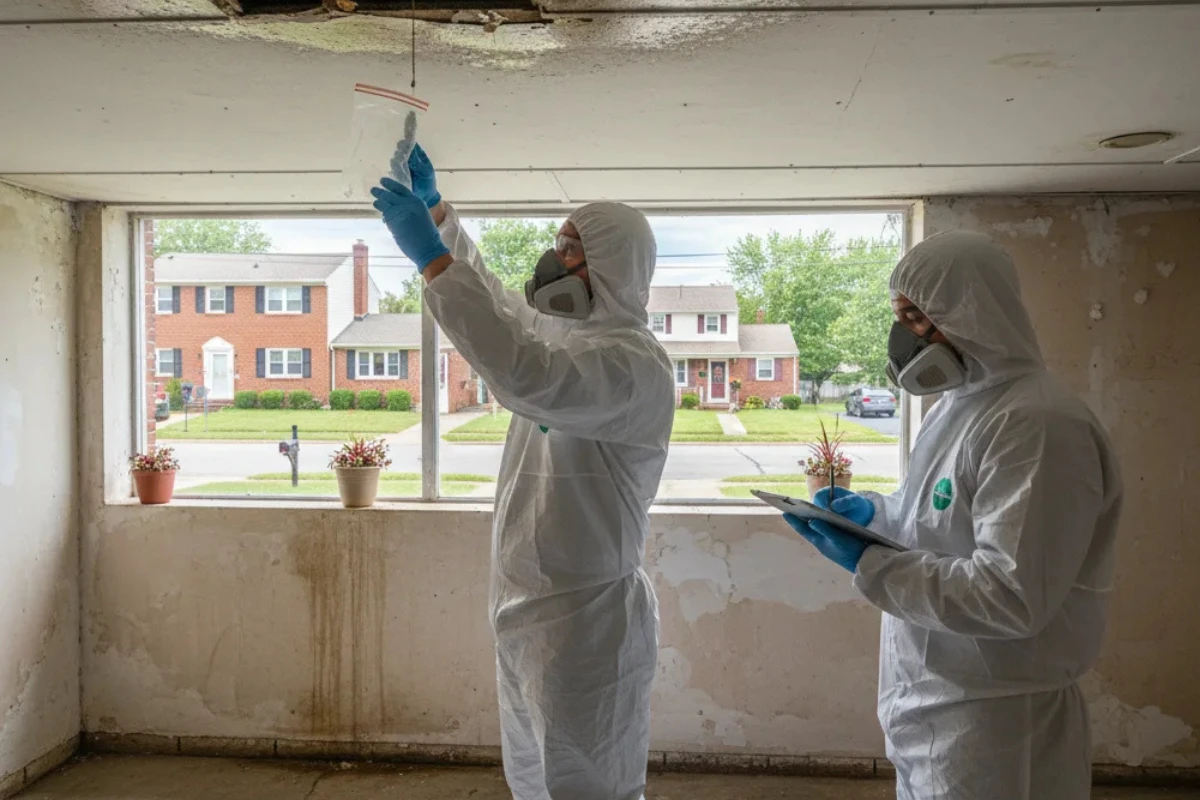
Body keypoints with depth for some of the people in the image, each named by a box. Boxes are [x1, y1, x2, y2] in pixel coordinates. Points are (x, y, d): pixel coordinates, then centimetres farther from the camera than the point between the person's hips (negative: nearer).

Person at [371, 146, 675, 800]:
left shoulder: (634, 363, -21)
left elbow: (524, 376, -38)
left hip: (584, 626, -9)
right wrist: (435, 206, 20)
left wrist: (430, 257, -32)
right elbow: (487, 292, 25)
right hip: (525, 617, 9)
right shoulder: (558, 331, 8)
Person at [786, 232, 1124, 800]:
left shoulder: (1037, 423, -23)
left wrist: (866, 563, -22)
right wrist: (873, 512, 3)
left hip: (990, 720, -8)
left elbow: (1013, 598, -28)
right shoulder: (960, 402, 8)